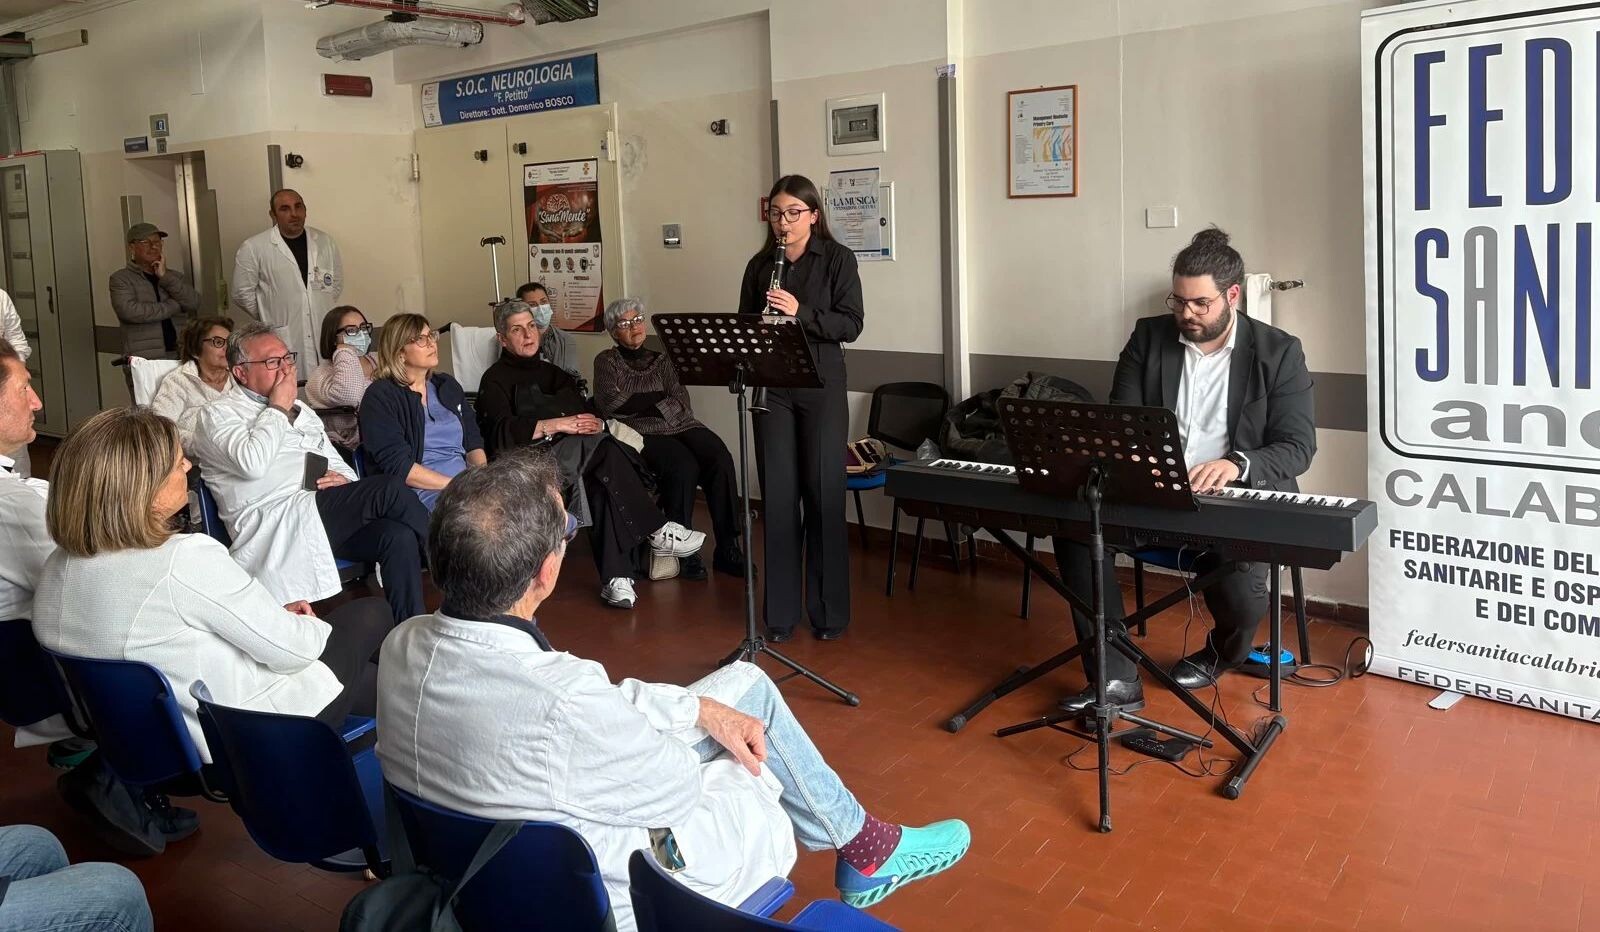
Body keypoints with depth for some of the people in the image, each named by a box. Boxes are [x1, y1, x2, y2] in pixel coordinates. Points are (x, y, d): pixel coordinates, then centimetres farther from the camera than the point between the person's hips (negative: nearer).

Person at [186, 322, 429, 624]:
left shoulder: (300, 408, 28)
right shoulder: (218, 414, 5)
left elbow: (338, 465, 27)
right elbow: (253, 464, -16)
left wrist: (344, 479, 1)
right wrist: (278, 409, -1)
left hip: (325, 514, 7)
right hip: (277, 523, -7)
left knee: (398, 536, -25)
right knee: (389, 490, -26)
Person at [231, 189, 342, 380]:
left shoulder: (325, 242, 9)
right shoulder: (253, 248, -3)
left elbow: (337, 283, 20)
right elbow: (243, 293, 3)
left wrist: (321, 311, 13)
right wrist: (271, 317, 8)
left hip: (325, 338, 4)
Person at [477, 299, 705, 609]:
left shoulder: (553, 372, 28)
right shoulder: (495, 380, 9)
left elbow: (590, 412, 17)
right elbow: (501, 433, -11)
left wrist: (596, 423, -8)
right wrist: (558, 425, -18)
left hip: (577, 460, 5)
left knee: (602, 480, -32)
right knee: (604, 452, -31)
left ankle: (616, 577, -40)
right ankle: (656, 531, -26)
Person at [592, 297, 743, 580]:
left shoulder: (661, 361, 22)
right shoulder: (606, 362, 14)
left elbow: (682, 403, 7)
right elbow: (610, 403, -5)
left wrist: (636, 404, -6)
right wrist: (660, 397, 0)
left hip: (679, 425, 4)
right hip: (640, 434, -3)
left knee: (720, 459, -28)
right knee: (683, 465, -35)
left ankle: (727, 549, -27)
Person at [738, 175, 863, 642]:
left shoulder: (837, 259, 0)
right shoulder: (760, 265, 9)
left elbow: (851, 324, -7)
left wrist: (800, 313, -21)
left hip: (821, 387, -2)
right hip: (771, 387, 3)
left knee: (823, 493, 0)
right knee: (778, 495, 3)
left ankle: (829, 610, 12)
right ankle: (780, 611, 13)